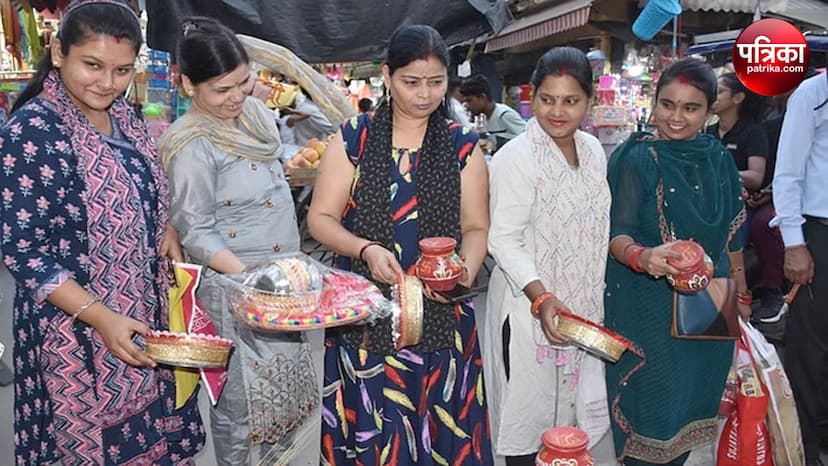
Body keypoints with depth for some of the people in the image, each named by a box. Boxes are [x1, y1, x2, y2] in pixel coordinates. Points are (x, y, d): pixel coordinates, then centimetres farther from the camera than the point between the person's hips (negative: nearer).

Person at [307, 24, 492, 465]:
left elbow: (476, 227, 5)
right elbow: (321, 218, 1)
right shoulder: (353, 138, 0)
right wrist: (366, 250, -17)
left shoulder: (462, 146, 4)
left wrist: (466, 271, -15)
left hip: (440, 316, 1)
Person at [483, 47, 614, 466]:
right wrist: (542, 298, -29)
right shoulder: (516, 157, -16)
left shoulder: (593, 150, 5)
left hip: (582, 307, 7)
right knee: (529, 417, 5)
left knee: (571, 408, 18)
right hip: (529, 308, -6)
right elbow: (504, 240, -19)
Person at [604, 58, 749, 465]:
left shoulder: (717, 159, 3)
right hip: (650, 308, -5)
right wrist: (643, 257, -37)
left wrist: (740, 293, 16)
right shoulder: (637, 158, -13)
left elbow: (730, 232, 12)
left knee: (693, 397, 18)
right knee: (652, 405, 5)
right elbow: (617, 233, -17)